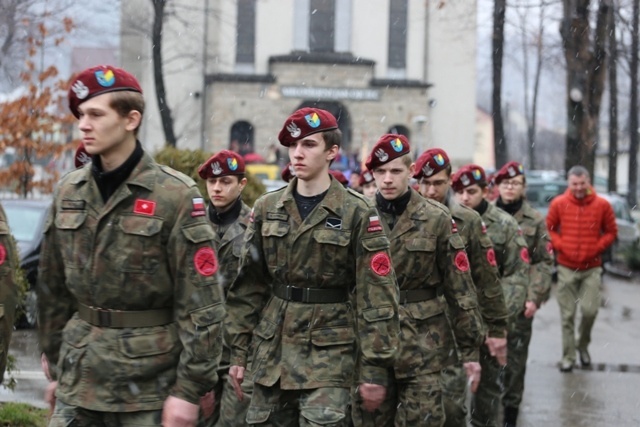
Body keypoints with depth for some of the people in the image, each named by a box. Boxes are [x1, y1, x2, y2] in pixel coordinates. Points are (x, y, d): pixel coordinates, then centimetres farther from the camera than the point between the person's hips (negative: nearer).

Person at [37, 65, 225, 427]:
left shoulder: (175, 195, -9)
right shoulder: (69, 192, 7)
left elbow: (201, 303, -11)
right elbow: (54, 289, 14)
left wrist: (190, 388, -13)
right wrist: (56, 368, 14)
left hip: (149, 386, -4)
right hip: (78, 381, 5)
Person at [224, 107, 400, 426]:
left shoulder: (357, 214, -6)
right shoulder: (266, 209, 6)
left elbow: (377, 296, -7)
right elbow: (247, 286, 10)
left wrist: (375, 367, -10)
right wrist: (238, 351, 6)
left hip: (329, 353, -4)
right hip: (270, 350, 4)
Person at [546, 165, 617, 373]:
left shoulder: (602, 205, -3)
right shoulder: (559, 204, -3)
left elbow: (611, 232, 6)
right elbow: (549, 229, 6)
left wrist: (597, 248, -6)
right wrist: (560, 246, -7)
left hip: (592, 268, 0)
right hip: (566, 268, 0)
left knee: (590, 310, -8)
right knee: (567, 315, 3)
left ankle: (583, 345, 21)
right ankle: (568, 356, 13)